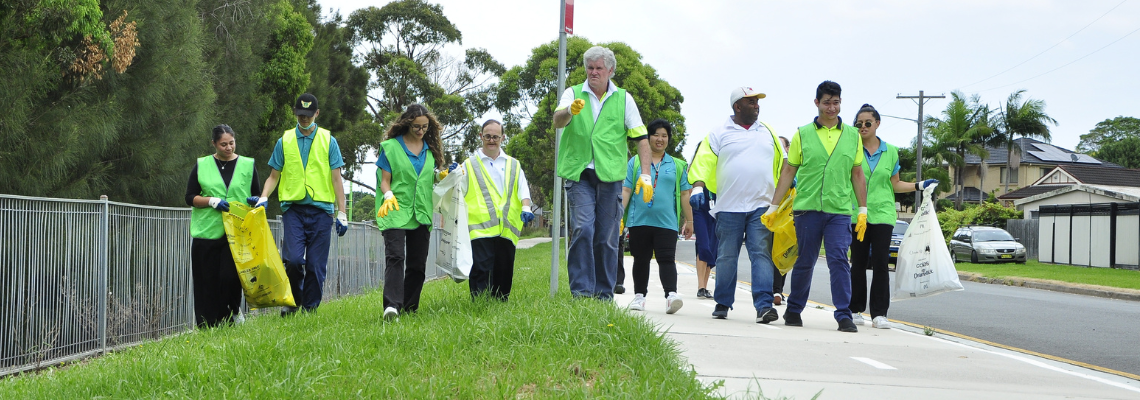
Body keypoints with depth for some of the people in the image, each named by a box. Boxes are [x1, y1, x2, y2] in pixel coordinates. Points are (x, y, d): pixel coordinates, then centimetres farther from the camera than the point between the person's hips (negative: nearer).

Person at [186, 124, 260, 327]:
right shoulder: (201, 166, 8)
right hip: (207, 233, 1)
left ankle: (234, 310, 13)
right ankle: (208, 327, 8)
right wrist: (212, 201, -10)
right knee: (207, 282, 0)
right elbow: (190, 198, 6)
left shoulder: (247, 165, 10)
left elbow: (257, 196, 16)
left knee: (230, 276, -15)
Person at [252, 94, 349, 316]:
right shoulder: (284, 141, 10)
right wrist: (263, 198, -5)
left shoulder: (328, 141, 9)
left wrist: (341, 213, 1)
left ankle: (310, 309, 9)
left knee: (316, 264, -1)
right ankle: (293, 301, 7)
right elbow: (274, 176, 14)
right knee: (293, 259, -14)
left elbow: (336, 179, 7)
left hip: (320, 209, 0)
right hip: (293, 208, 0)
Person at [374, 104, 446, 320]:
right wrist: (388, 195, -20)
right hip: (395, 213, -5)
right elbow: (385, 180, -1)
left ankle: (409, 309, 15)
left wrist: (443, 175, 1)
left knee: (417, 264, 5)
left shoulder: (430, 148, 14)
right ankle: (391, 306, -30)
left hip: (421, 213, 5)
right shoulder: (391, 147, 1)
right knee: (395, 257, -19)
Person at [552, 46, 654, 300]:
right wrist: (570, 112, -35)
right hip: (579, 174, -1)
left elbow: (640, 137, 8)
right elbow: (557, 121, -12)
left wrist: (645, 175, -3)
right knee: (582, 229, -15)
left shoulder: (623, 99, 10)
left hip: (610, 175, 1)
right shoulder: (573, 94, 7)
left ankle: (604, 294, 12)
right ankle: (581, 290, -11)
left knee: (607, 237, 4)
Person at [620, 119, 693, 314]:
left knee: (666, 259, -11)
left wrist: (689, 220, 11)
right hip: (639, 220, 1)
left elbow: (684, 194, 13)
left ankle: (671, 294, -21)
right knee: (641, 259, 8)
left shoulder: (677, 165, 13)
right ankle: (639, 295, 17)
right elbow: (626, 190, 7)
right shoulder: (635, 162, 11)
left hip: (667, 222, -1)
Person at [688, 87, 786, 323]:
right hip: (729, 206, -1)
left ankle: (764, 305, -14)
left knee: (761, 254, -8)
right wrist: (698, 187, -16)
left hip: (762, 206, 1)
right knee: (726, 257, 4)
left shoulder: (768, 132, 16)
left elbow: (782, 164, 20)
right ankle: (723, 304, 15)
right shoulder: (720, 134, 6)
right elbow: (704, 162, -1)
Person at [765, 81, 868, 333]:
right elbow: (788, 172, 9)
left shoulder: (853, 136, 12)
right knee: (804, 262, 6)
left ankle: (844, 315, -7)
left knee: (839, 259, -10)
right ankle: (794, 310, 22)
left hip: (839, 210, 0)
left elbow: (857, 175, 15)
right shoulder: (802, 135, 8)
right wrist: (773, 207, 6)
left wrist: (863, 210, 10)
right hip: (807, 208, 0)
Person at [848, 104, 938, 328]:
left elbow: (895, 185, 16)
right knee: (858, 263, 3)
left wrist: (920, 186, 7)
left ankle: (879, 314, -3)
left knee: (880, 264, -6)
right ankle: (855, 310, 14)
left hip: (882, 213, 1)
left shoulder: (890, 152, 10)